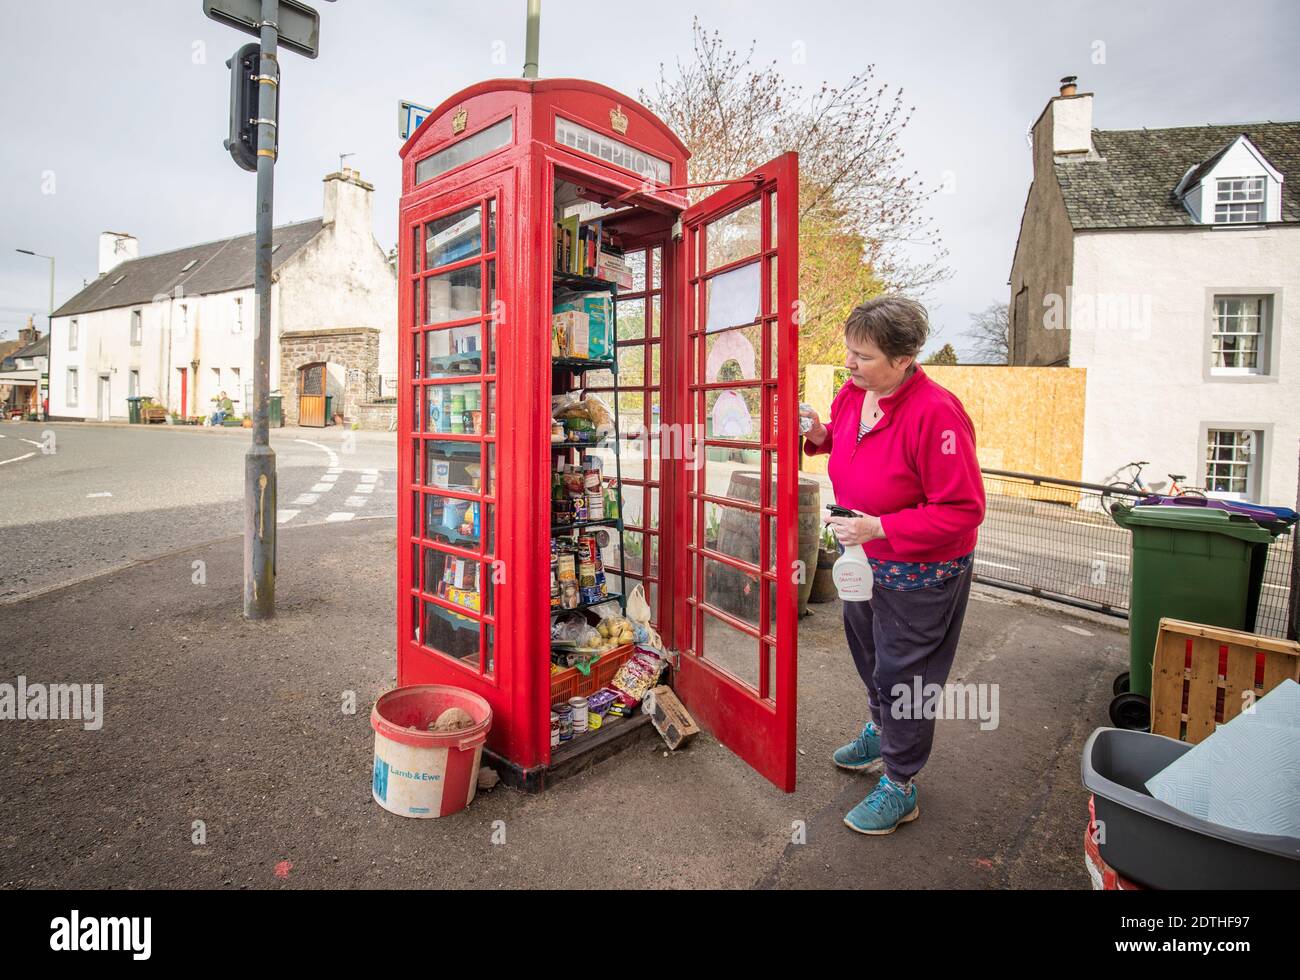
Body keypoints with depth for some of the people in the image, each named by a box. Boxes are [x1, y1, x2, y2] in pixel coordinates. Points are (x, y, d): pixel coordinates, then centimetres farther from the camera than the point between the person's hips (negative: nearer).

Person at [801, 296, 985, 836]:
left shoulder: (935, 412, -31)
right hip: (866, 558, 8)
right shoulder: (851, 393, -7)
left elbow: (963, 509, -28)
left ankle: (899, 787, 30)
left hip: (919, 573, -8)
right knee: (867, 649, 27)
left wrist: (879, 527, -33)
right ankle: (880, 733, 55)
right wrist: (820, 434, -7)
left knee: (901, 674, 7)